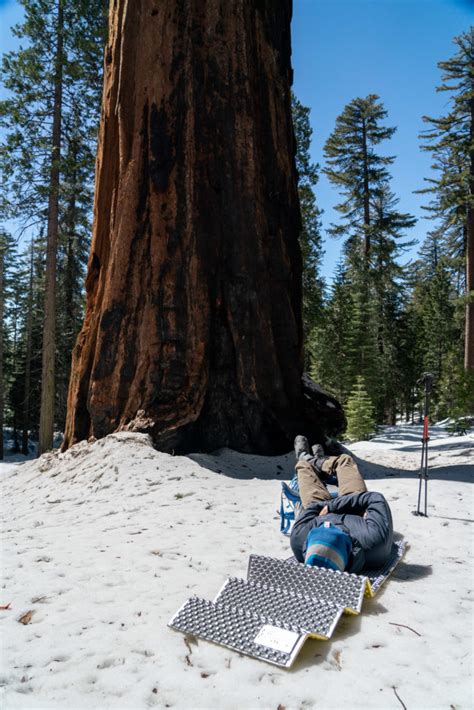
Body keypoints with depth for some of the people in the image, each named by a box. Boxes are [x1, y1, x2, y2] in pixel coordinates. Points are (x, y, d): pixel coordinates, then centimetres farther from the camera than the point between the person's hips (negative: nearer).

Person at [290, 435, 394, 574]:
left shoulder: (299, 541, -44)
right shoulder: (375, 539, -50)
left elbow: (312, 508, -24)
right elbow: (376, 498, -37)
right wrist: (331, 505, -37)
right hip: (356, 514, 0)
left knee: (304, 466, 19)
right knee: (344, 460, 17)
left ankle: (305, 458, 59)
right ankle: (317, 462, 54)